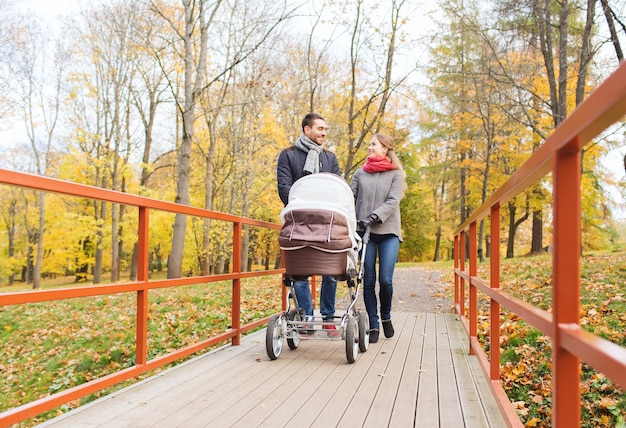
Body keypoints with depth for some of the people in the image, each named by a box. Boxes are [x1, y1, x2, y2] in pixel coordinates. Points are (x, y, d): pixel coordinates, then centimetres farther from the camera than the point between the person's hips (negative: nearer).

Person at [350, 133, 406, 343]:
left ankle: (386, 317, 20)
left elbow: (392, 202, -7)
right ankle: (373, 325, 11)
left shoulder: (395, 174, 6)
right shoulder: (360, 173, 14)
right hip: (365, 232, 2)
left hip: (388, 232, -2)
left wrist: (373, 217, -21)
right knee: (368, 280, 0)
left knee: (385, 280, -8)